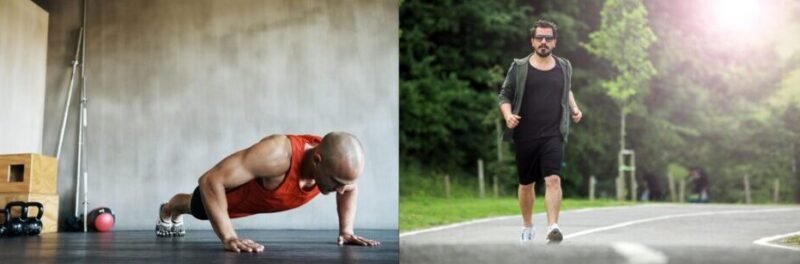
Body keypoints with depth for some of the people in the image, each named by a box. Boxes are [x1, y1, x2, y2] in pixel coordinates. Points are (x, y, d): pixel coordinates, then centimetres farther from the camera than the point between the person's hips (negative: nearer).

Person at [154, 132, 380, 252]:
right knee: (199, 208, 32)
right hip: (228, 190, -5)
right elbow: (210, 180, -49)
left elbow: (351, 189, -6)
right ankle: (167, 210, 67)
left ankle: (177, 216, 71)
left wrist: (346, 230, -17)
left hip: (260, 199, 5)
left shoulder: (335, 162, -32)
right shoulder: (277, 155, -52)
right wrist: (229, 237, -49)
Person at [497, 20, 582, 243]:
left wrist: (574, 108, 12)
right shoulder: (519, 68, 1)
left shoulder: (564, 67, 9)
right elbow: (504, 96, 4)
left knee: (553, 179, -18)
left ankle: (553, 227, -22)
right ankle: (527, 226, 30)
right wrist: (508, 115, -15)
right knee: (526, 184, 12)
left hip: (553, 135, 0)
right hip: (525, 136, 0)